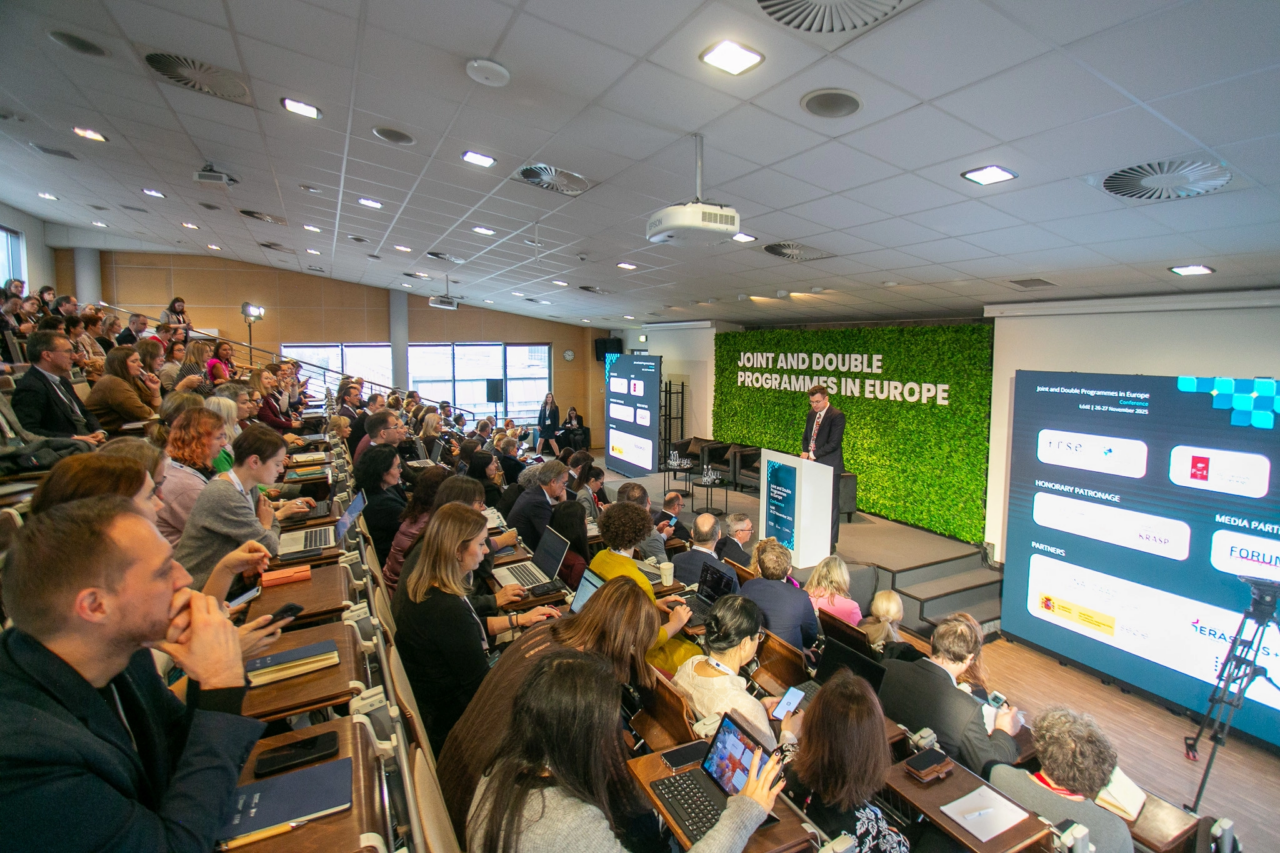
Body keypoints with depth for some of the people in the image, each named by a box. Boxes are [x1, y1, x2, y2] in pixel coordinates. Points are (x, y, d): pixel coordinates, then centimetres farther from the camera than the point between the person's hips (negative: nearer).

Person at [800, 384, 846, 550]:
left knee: (830, 504, 1)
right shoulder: (811, 414, 13)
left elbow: (833, 443, -17)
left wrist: (813, 454, -19)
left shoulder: (837, 416, -11)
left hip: (829, 467, -7)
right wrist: (805, 452, 0)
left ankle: (830, 543, 10)